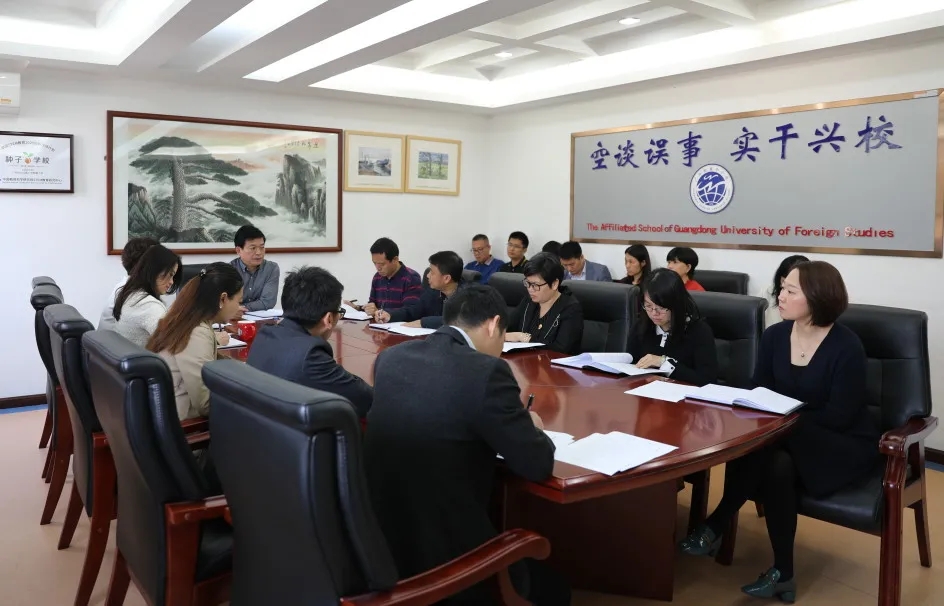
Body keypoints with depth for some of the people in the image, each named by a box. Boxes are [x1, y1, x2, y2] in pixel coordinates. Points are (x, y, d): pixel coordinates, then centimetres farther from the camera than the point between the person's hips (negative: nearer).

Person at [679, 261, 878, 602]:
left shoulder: (847, 347, -15)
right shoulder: (775, 336, 0)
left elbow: (839, 416, -18)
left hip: (844, 443, -5)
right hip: (787, 438, 5)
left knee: (778, 464, -33)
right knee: (753, 455, -28)